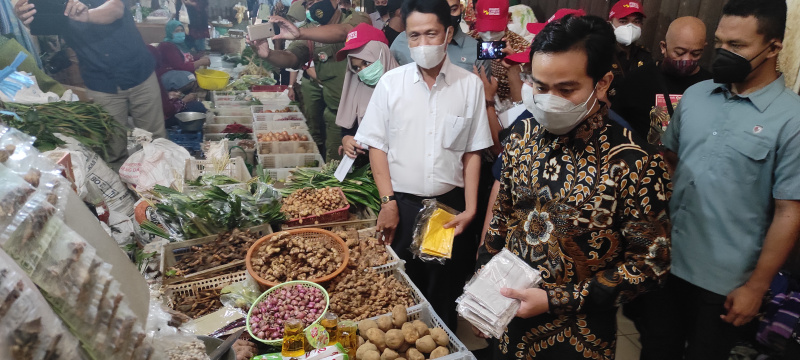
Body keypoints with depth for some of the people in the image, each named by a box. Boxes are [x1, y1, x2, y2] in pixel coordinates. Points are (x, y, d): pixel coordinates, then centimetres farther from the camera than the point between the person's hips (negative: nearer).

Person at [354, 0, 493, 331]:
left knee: (446, 291, 13)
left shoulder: (470, 85, -1)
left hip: (450, 205, 0)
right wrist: (388, 202, -5)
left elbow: (473, 152, 3)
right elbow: (377, 146, 1)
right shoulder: (391, 83, -1)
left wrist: (470, 208, -2)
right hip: (402, 204, 0)